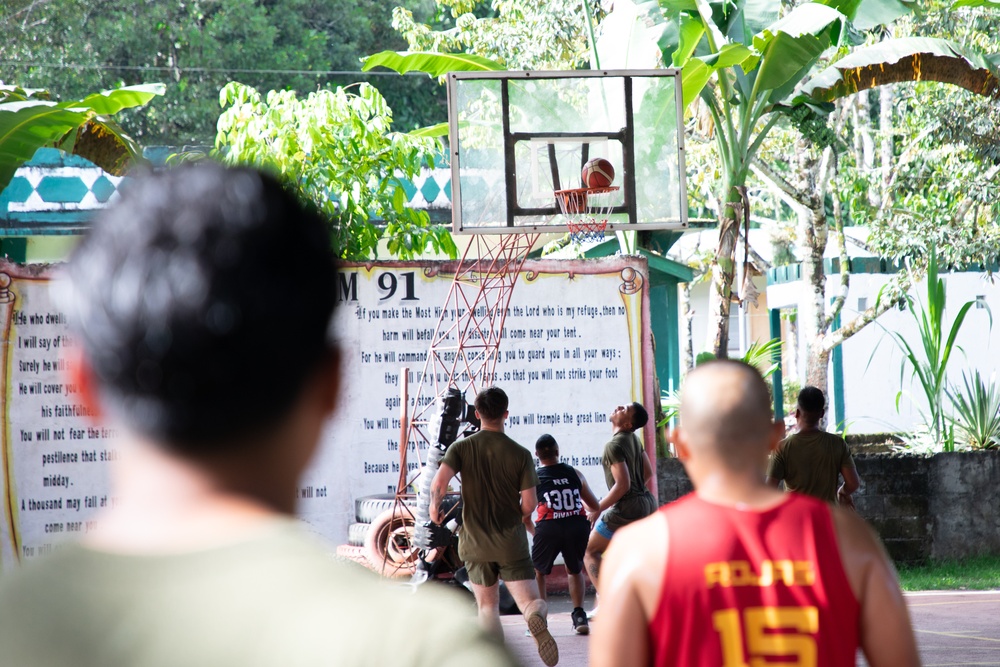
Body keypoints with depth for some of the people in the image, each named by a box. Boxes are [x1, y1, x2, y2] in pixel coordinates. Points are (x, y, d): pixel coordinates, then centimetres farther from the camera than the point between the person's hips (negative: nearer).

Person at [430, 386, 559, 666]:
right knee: (531, 601, -1)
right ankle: (537, 620, -37)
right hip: (511, 541, -1)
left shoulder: (461, 448, -4)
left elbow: (439, 481, -19)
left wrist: (434, 506, 1)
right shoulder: (520, 454, -5)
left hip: (475, 540, 1)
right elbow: (530, 504, -6)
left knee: (488, 606, 17)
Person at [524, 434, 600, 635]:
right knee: (575, 570, 27)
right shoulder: (575, 474, 15)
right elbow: (595, 506, 21)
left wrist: (535, 532, 31)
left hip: (549, 528, -2)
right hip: (578, 526, 2)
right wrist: (587, 524, 40)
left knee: (537, 572, 20)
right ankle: (579, 615, 14)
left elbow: (525, 518, 12)